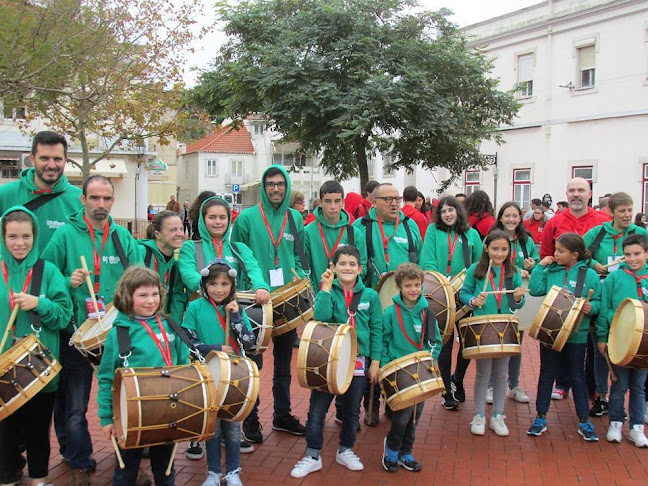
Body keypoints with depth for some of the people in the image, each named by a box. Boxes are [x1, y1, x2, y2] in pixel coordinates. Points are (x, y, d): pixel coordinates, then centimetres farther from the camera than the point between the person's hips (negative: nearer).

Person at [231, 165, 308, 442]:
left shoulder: (295, 218, 8)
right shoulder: (247, 217, -4)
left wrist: (301, 275, -2)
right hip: (255, 300, -4)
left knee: (283, 362, 14)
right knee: (253, 363, 3)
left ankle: (282, 415, 28)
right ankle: (250, 420, 15)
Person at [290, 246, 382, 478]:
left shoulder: (370, 295, 1)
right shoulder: (327, 291, -2)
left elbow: (376, 331, 3)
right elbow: (321, 317, -21)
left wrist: (375, 362, 0)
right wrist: (326, 287, -21)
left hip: (358, 362, 1)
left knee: (352, 410, 15)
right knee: (317, 410, 2)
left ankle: (345, 451, 35)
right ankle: (312, 456, 16)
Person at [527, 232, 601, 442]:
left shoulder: (589, 275, -4)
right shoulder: (551, 271, 0)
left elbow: (597, 301, -1)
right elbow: (535, 289, -10)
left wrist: (591, 307, -21)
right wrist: (540, 266, -10)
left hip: (576, 335, -1)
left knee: (577, 376, 10)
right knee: (547, 374, 11)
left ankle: (584, 421, 23)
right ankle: (540, 417, 23)